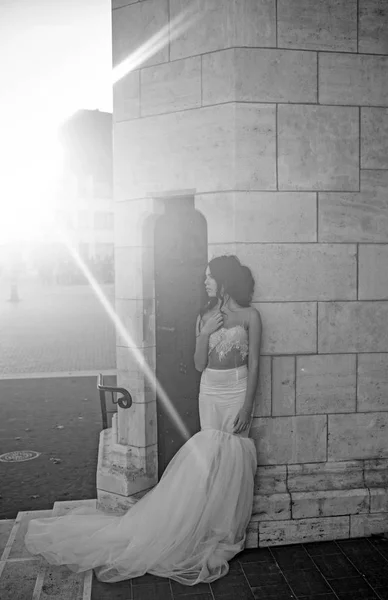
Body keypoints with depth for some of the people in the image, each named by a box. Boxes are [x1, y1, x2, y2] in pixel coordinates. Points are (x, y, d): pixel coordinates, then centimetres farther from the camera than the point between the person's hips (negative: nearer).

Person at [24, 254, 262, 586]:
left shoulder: (250, 316, -4)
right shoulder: (205, 316, 7)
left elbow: (254, 364, -6)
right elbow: (200, 364, 3)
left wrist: (246, 407, -11)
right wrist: (206, 332, -12)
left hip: (237, 392, -3)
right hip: (209, 393, 3)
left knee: (230, 463, 0)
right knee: (210, 463, 4)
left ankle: (226, 534, 18)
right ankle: (211, 532, 17)